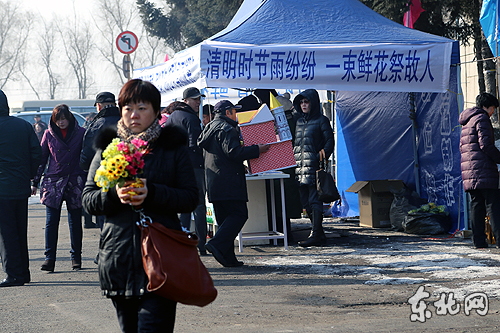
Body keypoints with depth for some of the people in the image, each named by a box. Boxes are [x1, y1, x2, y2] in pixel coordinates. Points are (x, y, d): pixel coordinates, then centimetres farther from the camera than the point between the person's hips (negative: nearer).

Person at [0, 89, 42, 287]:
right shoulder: (24, 126, 5)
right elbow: (36, 153, 4)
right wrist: (29, 177, 11)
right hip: (22, 188, 6)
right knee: (21, 231, 15)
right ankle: (24, 271, 20)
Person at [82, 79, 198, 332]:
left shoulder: (173, 147, 6)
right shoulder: (108, 146, 12)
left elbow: (191, 198, 0)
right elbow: (88, 199, 8)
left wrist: (152, 193, -16)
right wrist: (113, 194, -13)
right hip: (117, 258, 3)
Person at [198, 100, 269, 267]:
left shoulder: (209, 128, 20)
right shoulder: (227, 129, -10)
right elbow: (234, 152, -21)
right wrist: (257, 150, -13)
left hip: (213, 182, 10)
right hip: (229, 182, -10)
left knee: (224, 218, 10)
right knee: (239, 214, -8)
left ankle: (228, 258, 7)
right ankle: (217, 245, -21)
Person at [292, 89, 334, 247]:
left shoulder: (321, 120, 0)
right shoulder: (299, 121, 20)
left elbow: (329, 142, -5)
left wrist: (321, 157, -16)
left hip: (314, 167, -7)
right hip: (300, 167, 7)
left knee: (314, 201, -10)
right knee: (306, 202, 6)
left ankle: (316, 235, -9)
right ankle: (319, 234, 14)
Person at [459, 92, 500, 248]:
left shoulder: (467, 122, 23)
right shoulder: (481, 118, -6)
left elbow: (462, 147, 25)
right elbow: (486, 145, -15)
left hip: (468, 168, 9)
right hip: (483, 169, -9)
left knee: (476, 204, 7)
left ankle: (478, 240, 4)